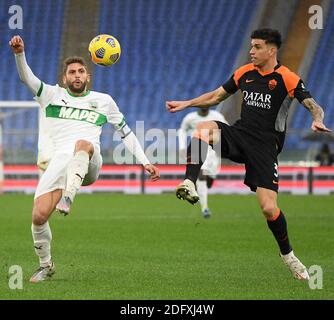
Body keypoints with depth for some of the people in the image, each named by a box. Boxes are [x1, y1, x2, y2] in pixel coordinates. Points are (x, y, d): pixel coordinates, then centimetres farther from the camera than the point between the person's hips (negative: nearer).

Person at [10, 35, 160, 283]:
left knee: (83, 143, -39)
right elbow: (27, 78, 4)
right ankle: (46, 266, 10)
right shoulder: (52, 95, 21)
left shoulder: (103, 101, 23)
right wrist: (19, 53, -15)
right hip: (60, 159, 1)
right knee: (39, 216, -15)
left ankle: (67, 198, -57)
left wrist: (144, 162, 21)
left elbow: (126, 132, 29)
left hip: (89, 163, -1)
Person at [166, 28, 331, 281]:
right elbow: (216, 96, 21)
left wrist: (318, 120, -36)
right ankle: (190, 184, -36)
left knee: (269, 208, -13)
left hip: (266, 144, -4)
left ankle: (287, 254, 12)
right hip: (239, 135, 4)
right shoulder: (244, 73, 8)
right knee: (203, 128, -27)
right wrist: (186, 104, 12)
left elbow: (314, 106, -13)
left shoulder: (287, 79, -6)